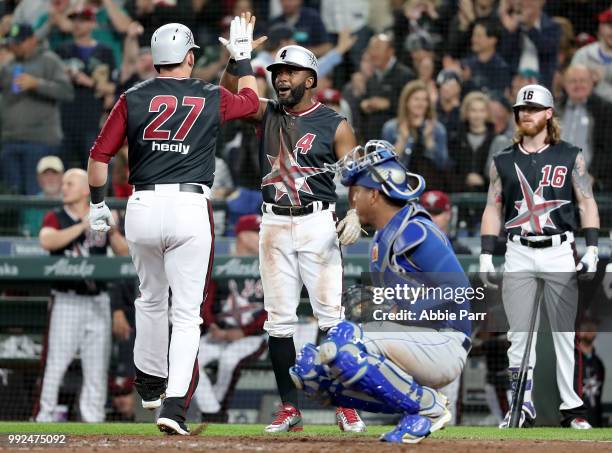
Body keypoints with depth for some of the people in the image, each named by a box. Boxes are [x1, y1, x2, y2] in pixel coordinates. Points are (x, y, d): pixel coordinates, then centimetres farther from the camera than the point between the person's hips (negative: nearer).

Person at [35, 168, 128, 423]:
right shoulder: (56, 218, 2)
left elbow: (125, 253, 3)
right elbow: (47, 241, -19)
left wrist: (112, 230, -15)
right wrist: (84, 226, -22)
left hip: (98, 302, 3)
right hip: (67, 302, -3)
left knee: (97, 366, 4)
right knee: (56, 363, -8)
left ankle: (93, 419, 11)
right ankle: (45, 417, -5)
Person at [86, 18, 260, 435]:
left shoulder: (132, 100, 4)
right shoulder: (211, 100, 4)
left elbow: (100, 155, 1)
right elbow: (251, 100, 26)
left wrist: (98, 204, 13)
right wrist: (242, 55, 39)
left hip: (142, 208, 2)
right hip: (190, 209, -2)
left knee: (151, 298, 25)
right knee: (186, 311, -2)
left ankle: (150, 381, 39)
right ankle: (175, 402, -15)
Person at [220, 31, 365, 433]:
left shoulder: (335, 125, 0)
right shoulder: (268, 114, 11)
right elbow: (230, 92, 0)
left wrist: (355, 214, -20)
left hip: (318, 223, -4)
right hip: (274, 225, 4)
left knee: (332, 316, -8)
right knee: (279, 319, 2)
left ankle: (346, 405, -4)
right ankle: (289, 407, 7)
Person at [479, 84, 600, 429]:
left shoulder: (571, 156, 6)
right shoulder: (503, 161, 12)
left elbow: (587, 203, 2)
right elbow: (493, 208, 11)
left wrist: (592, 248, -9)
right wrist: (486, 254, 1)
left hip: (560, 252, -2)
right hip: (519, 255, 2)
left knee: (566, 333, -2)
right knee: (519, 334, -1)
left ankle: (573, 408, 2)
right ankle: (523, 406, 3)